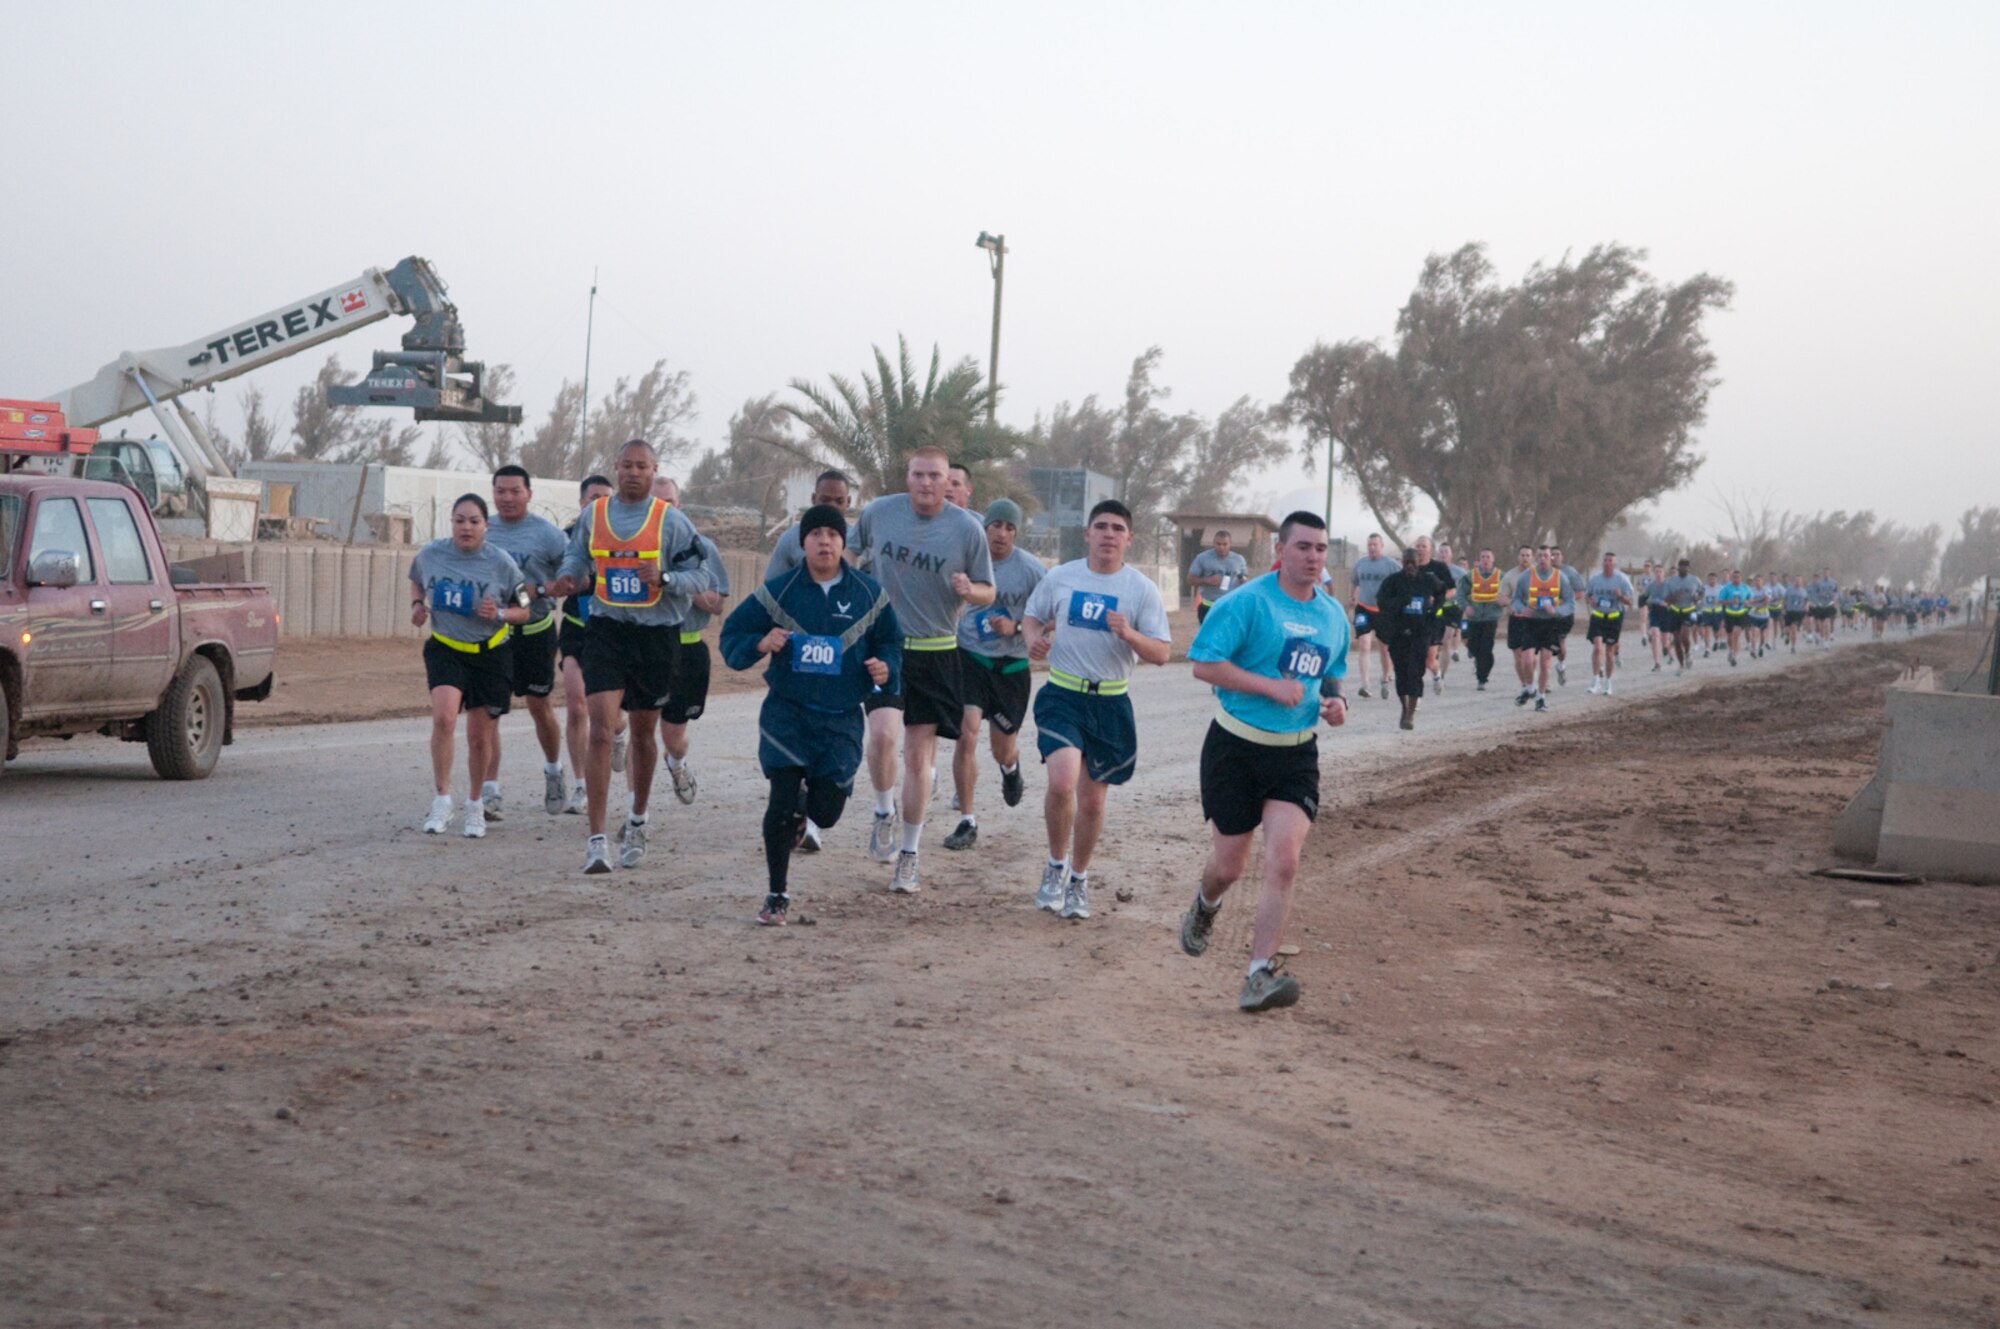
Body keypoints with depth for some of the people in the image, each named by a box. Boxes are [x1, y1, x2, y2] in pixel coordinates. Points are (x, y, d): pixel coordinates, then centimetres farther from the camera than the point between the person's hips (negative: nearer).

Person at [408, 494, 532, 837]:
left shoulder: (501, 563, -8)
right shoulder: (430, 555, -3)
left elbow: (523, 611, 1)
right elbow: (417, 581, 21)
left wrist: (500, 613, -19)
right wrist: (417, 604, 1)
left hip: (491, 655, 0)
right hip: (445, 650, 0)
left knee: (481, 737, 6)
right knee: (443, 717, -24)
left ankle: (475, 805, 28)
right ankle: (441, 801, -16)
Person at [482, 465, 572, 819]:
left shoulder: (546, 533, -9)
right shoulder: (483, 530, 4)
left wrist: (539, 591, -21)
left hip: (533, 630, -3)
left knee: (539, 706, 10)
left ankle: (553, 770, 37)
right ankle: (489, 793, -6)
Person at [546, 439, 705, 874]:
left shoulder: (670, 519, -3)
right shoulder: (593, 515, 4)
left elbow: (695, 577, -3)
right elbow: (576, 556, 17)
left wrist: (663, 579, -22)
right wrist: (568, 578, -5)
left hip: (656, 633, 0)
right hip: (606, 630, 0)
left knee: (644, 734, 14)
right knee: (601, 731, -13)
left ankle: (637, 821, 37)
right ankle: (597, 839, -13)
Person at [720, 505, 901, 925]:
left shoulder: (867, 594, 3)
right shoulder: (778, 591, -1)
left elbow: (891, 640, 14)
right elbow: (732, 635, 4)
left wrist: (886, 668, -8)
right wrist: (760, 644, -17)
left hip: (841, 720, 1)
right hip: (787, 712, -1)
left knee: (826, 811, -2)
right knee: (783, 799, -13)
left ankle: (810, 794, 39)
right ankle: (777, 894, 3)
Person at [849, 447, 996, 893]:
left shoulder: (968, 528, -6)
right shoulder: (877, 512, -2)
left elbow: (988, 593, 1)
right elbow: (853, 554, 18)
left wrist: (969, 590, -20)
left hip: (936, 655, 0)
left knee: (919, 756, 4)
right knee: (883, 733, -22)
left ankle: (908, 854, 17)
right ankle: (884, 814, 5)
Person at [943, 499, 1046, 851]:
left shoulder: (1031, 569, -10)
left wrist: (1016, 628, -21)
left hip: (1011, 664, 0)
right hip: (969, 658, 0)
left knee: (1003, 749, 13)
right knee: (966, 734, -16)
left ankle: (1011, 769, 53)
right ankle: (967, 822, -5)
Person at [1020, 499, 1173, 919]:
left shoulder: (1142, 589, -2)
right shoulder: (1059, 578, 1)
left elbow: (1162, 653, -3)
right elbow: (1032, 616, 16)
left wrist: (1129, 634, -23)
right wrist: (1034, 639, -7)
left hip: (1111, 704, 1)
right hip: (1062, 696, -1)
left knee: (1092, 799, 7)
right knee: (1062, 782, -20)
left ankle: (1078, 880, 29)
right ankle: (1057, 865, 4)